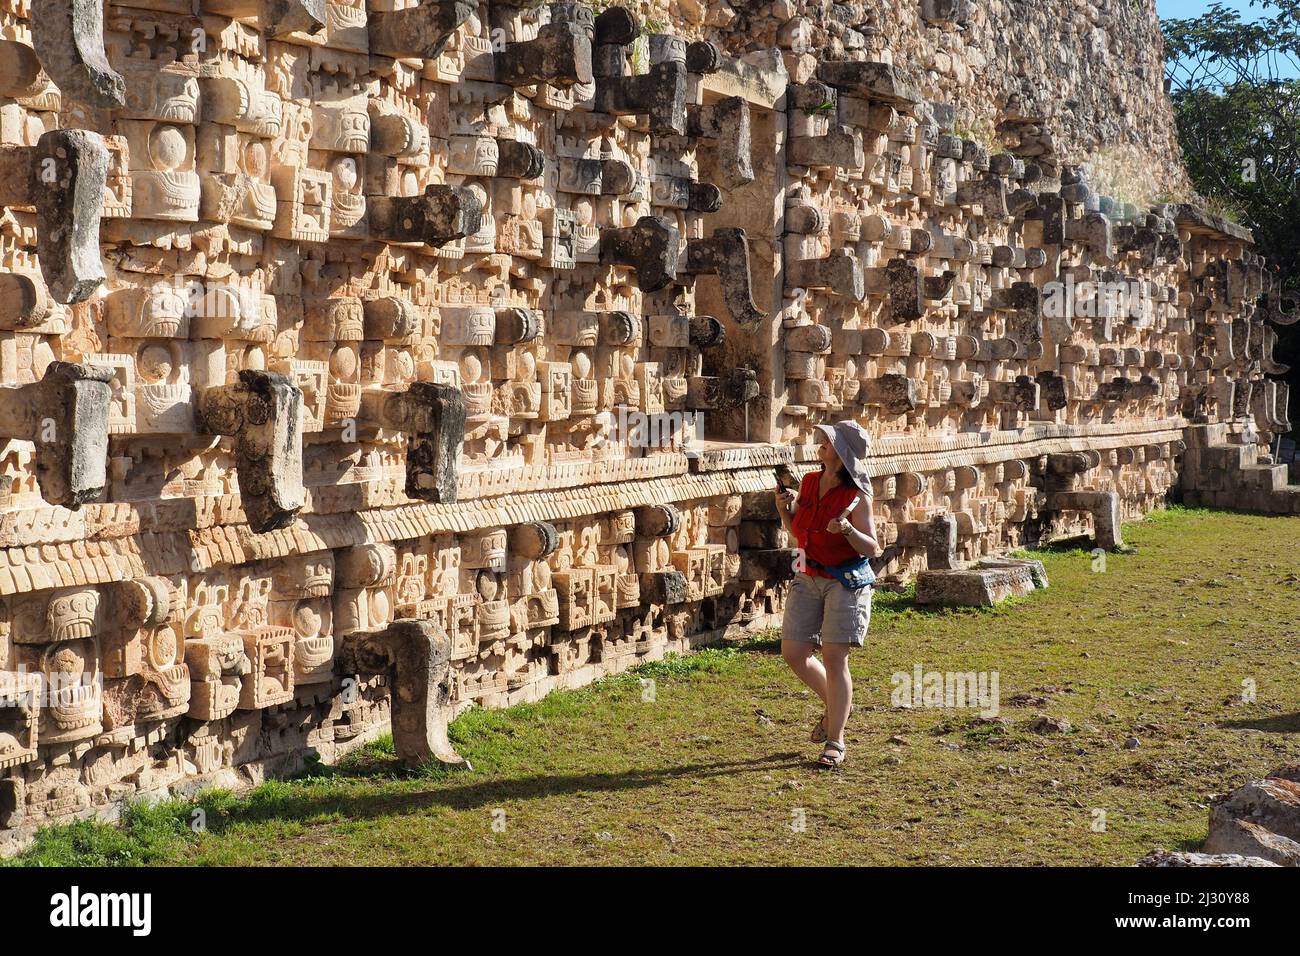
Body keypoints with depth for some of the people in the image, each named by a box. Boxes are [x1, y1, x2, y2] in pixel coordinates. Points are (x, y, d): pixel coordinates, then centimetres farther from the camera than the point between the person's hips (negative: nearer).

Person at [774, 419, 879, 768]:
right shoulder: (808, 482, 4)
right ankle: (836, 704, 30)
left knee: (834, 659, -6)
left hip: (846, 582, -6)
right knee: (793, 653, 4)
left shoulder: (856, 497, -13)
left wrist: (847, 530, -31)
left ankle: (835, 741, 4)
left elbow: (872, 548, -13)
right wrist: (784, 508, -2)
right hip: (807, 579, 6)